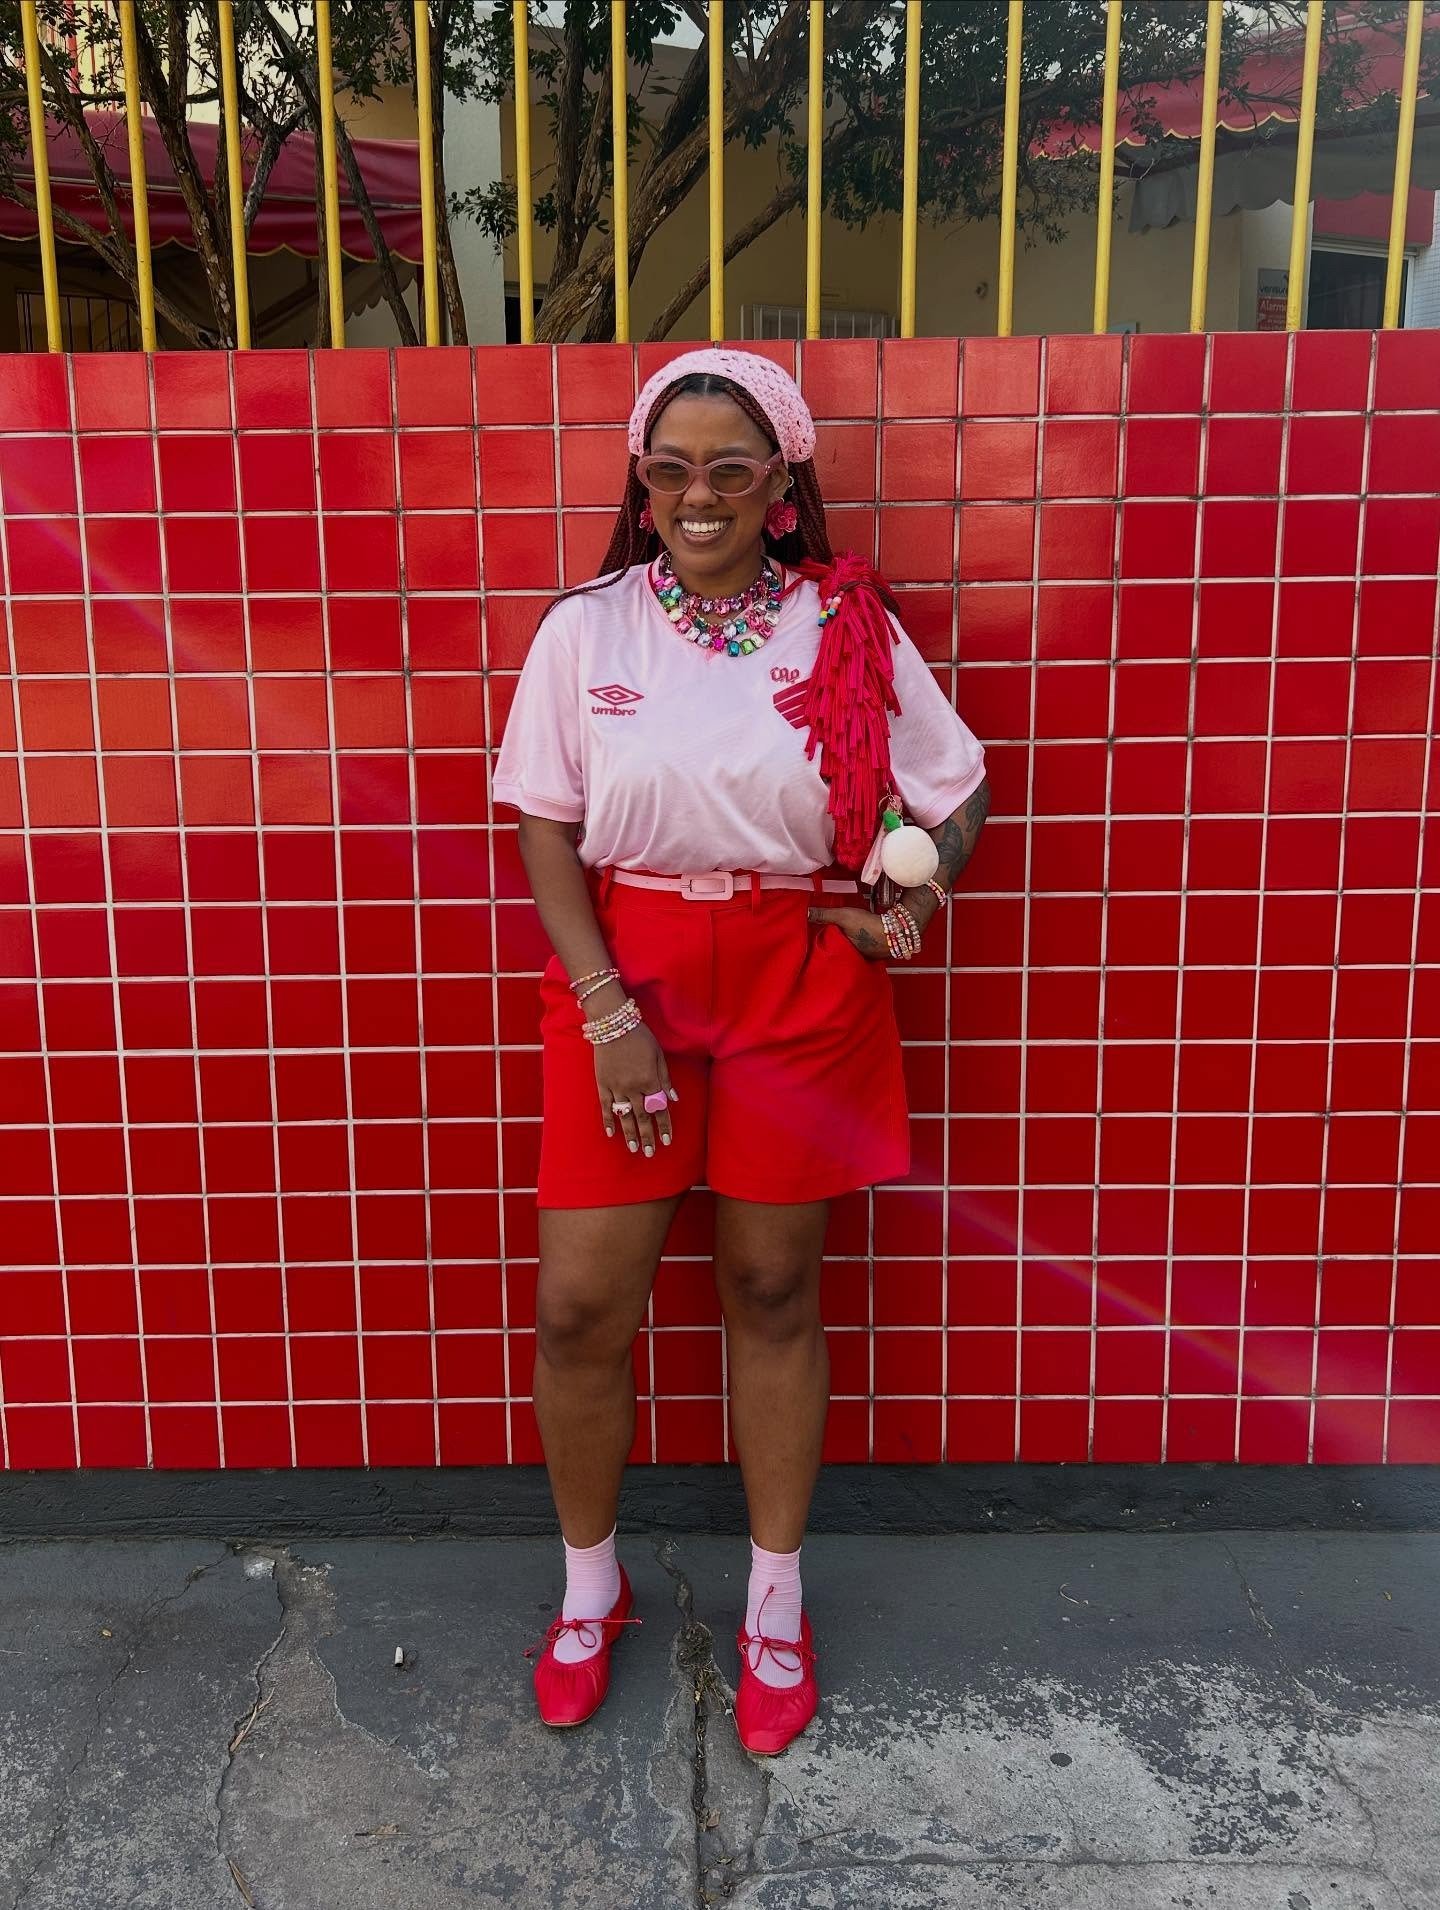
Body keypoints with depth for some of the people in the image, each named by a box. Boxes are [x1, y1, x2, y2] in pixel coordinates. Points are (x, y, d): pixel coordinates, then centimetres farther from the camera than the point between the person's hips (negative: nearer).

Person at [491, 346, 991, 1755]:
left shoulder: (848, 627, 0)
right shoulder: (584, 629, 1)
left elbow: (955, 785, 8)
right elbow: (547, 832, -2)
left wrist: (917, 892, -12)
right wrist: (609, 1014, -11)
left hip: (799, 981, 0)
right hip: (622, 973, 1)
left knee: (773, 1286, 11)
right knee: (579, 1305, 3)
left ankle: (776, 1605, 32)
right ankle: (589, 1588, 31)